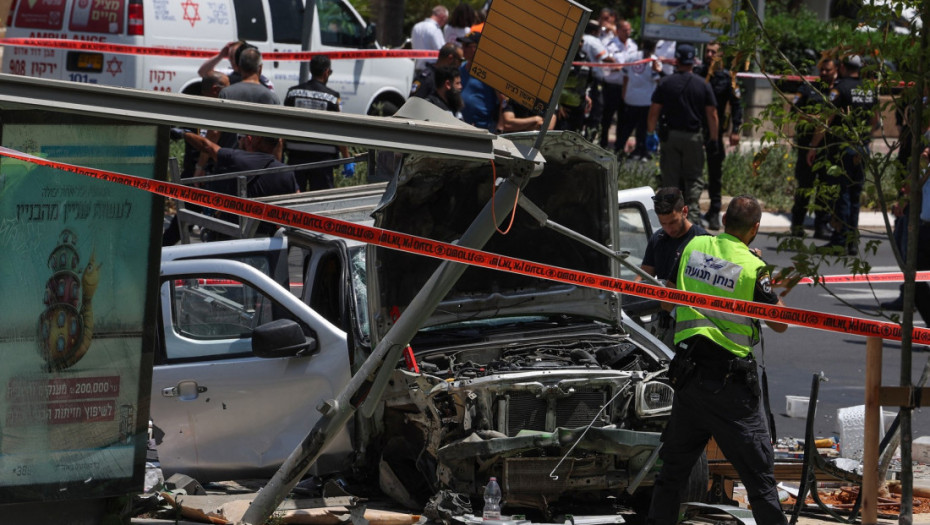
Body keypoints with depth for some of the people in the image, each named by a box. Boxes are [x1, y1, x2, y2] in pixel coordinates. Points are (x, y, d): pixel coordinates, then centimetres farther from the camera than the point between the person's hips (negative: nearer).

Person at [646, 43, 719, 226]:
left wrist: (650, 133, 10)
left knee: (670, 178, 7)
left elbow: (654, 111, 0)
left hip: (670, 135, 0)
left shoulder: (665, 83, -1)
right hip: (694, 136, 0)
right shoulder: (703, 85, 0)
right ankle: (693, 215, -6)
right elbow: (712, 115, 0)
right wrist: (713, 139, 8)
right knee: (694, 178, 5)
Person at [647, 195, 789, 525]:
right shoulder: (752, 267, -10)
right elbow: (780, 323, 0)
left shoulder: (694, 247, 5)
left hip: (687, 371, 5)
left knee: (674, 466, 16)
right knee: (758, 471, -2)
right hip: (729, 380, -5)